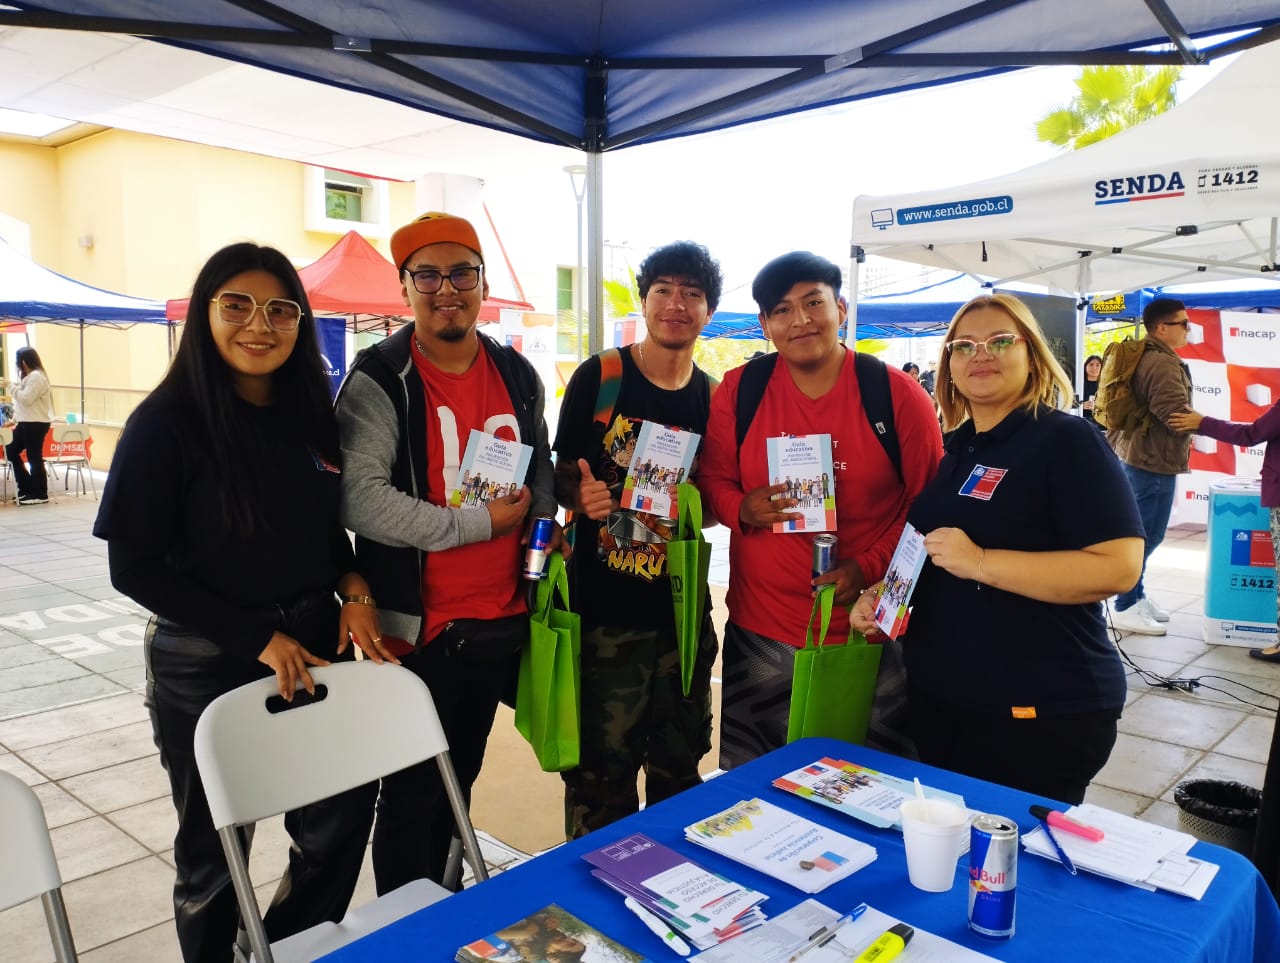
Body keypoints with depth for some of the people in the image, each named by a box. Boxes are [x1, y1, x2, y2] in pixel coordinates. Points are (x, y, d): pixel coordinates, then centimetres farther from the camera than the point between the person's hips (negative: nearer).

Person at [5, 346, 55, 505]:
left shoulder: (37, 377, -16)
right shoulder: (29, 376, 18)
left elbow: (26, 399, -21)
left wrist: (12, 386, -9)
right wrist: (15, 419, 18)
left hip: (36, 424, -11)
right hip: (26, 422, 11)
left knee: (34, 457, -5)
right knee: (11, 450, 13)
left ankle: (40, 495, 4)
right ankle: (27, 487, 20)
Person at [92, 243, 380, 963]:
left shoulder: (311, 411, 2)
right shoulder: (167, 421, -13)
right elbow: (136, 567, -13)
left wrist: (353, 588, -5)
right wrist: (258, 639, -15)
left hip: (314, 645, 5)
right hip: (206, 664, -5)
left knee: (342, 820, 13)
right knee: (216, 851, 14)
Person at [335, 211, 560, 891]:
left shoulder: (517, 376, 6)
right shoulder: (379, 381, -12)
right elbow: (358, 500, -23)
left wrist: (542, 521, 0)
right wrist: (480, 522, -19)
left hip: (501, 622, 6)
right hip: (416, 628, -5)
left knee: (459, 781, 22)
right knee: (412, 793, 9)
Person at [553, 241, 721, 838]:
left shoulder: (713, 397, 5)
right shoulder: (599, 378, -4)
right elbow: (562, 475, 0)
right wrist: (580, 497, -22)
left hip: (682, 608, 4)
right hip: (605, 609, -3)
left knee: (680, 766, 18)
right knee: (602, 770, 5)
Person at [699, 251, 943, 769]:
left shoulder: (898, 394, -5)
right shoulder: (738, 390, 0)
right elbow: (713, 480, 7)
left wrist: (870, 566, -13)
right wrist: (743, 508, -16)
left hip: (869, 629, -1)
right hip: (760, 631, 2)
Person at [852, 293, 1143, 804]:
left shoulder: (1067, 441, -12)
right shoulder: (952, 449, 10)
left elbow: (1119, 567, -22)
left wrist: (981, 562, -27)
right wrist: (880, 593, 3)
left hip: (1039, 710, -7)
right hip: (935, 698, 7)